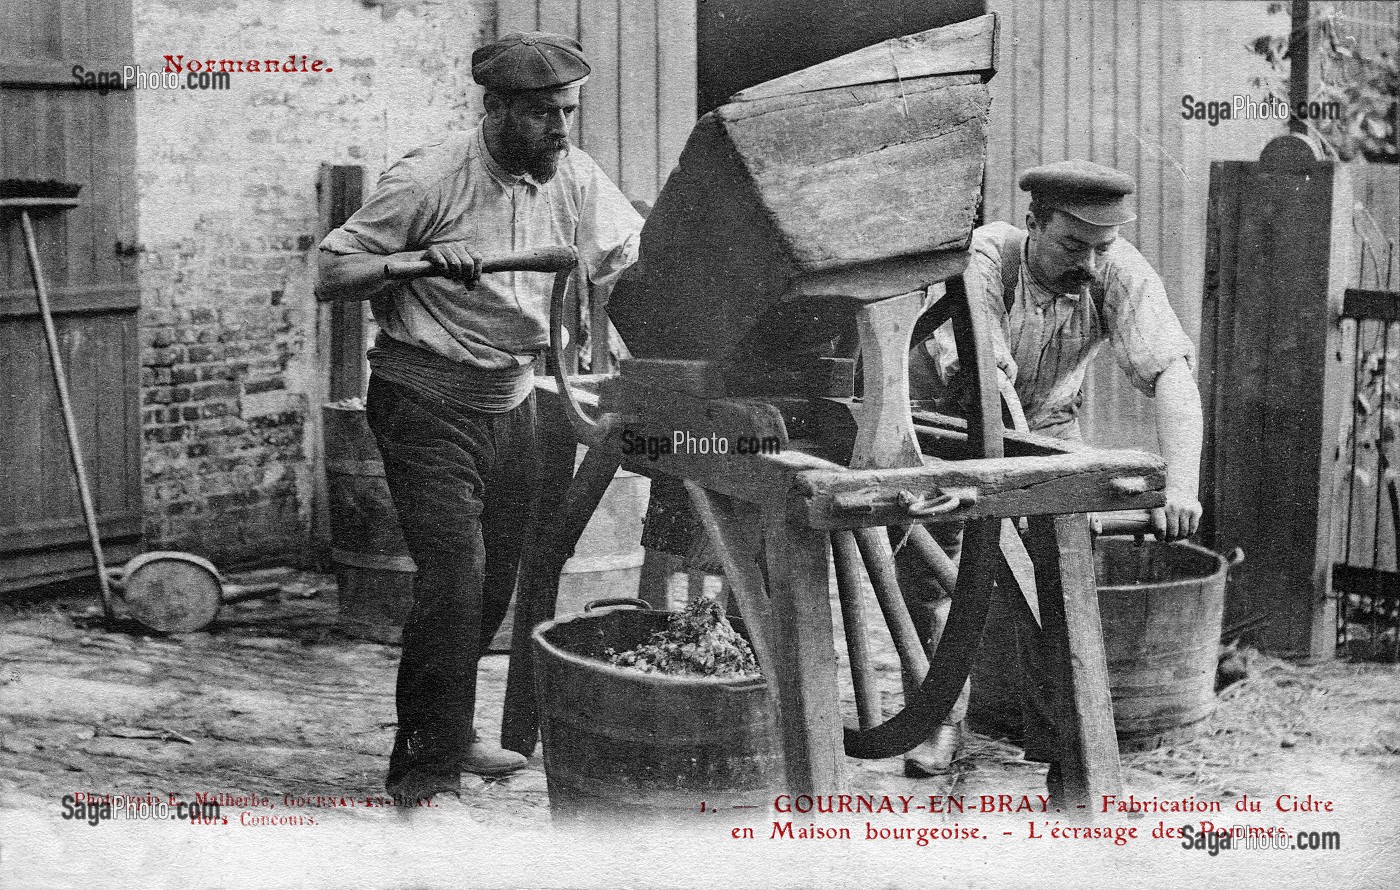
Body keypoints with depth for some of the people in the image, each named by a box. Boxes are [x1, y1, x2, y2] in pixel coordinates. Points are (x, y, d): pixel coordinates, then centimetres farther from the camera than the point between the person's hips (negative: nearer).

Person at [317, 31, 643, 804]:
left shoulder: (576, 178, 1)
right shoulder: (428, 180, -16)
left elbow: (629, 253, 18)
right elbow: (331, 271, -14)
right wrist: (417, 260, -29)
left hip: (512, 401, 6)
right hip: (426, 401, -6)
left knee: (496, 580, 10)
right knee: (454, 573, -15)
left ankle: (449, 733, 29)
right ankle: (424, 767, -8)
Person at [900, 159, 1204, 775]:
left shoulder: (1118, 272, -25)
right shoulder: (981, 257, -33)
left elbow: (1172, 373, -35)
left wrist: (1179, 485, -50)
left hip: (1048, 419, 2)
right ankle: (943, 719, 0)